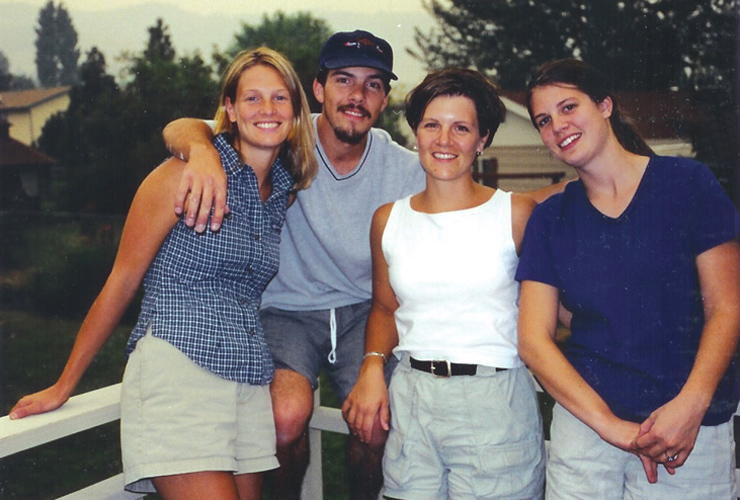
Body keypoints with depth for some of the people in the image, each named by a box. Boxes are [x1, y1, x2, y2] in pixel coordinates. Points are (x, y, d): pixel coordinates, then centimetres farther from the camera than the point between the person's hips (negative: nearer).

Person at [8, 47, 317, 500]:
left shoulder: (286, 190, 13)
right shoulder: (186, 174, -4)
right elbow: (122, 280, -1)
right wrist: (63, 387, 3)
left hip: (252, 382, 6)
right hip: (178, 369, -6)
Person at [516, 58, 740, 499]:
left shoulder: (688, 183, -1)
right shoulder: (549, 218, 4)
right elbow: (534, 339, -2)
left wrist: (691, 405, -18)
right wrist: (610, 425, -12)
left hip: (692, 428, -2)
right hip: (584, 419, 2)